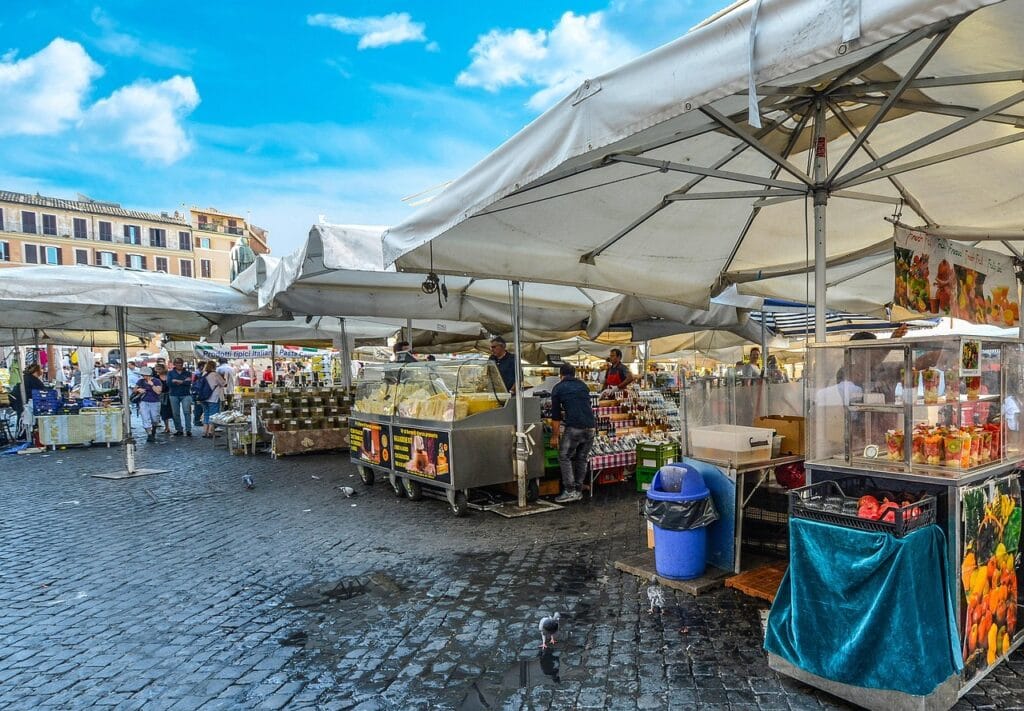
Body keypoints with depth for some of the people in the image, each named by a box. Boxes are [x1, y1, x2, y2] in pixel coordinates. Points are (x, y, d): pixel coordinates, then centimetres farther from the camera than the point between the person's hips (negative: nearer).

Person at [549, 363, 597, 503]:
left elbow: (555, 415, 7)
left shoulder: (558, 388, 7)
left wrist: (554, 436, 13)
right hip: (590, 427, 5)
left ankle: (570, 491, 2)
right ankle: (578, 491, 19)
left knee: (564, 457, 7)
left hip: (574, 427, -5)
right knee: (582, 459, 15)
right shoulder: (583, 385, 20)